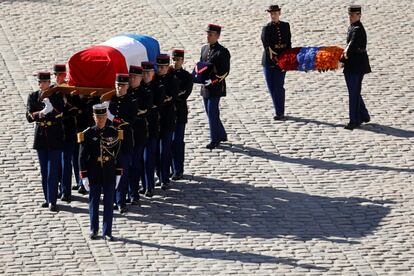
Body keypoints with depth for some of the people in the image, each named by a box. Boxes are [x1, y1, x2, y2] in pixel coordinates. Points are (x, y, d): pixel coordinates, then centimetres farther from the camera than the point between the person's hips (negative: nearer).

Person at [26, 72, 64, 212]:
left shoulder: (57, 96, -3)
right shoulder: (33, 97, 5)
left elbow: (61, 114, -12)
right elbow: (29, 117, -5)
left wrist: (50, 108, -27)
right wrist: (41, 113, -23)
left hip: (55, 138, -4)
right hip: (40, 136, 4)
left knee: (52, 171, -8)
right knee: (44, 171, 9)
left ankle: (52, 201, -10)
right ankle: (48, 199, 17)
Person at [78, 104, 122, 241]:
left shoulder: (114, 133, 0)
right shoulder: (87, 134, -5)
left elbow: (118, 154, 5)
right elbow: (82, 156, -3)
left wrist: (118, 173, 3)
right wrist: (84, 176, -7)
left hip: (110, 175, 1)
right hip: (94, 175, -1)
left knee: (109, 203, 5)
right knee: (94, 202, 9)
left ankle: (107, 232, 13)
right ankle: (94, 230, 23)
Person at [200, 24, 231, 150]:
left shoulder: (222, 52, -11)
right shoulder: (204, 49, 11)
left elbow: (225, 71, -13)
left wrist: (214, 80, -22)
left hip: (216, 87, -8)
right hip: (205, 86, 8)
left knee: (212, 113, -7)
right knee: (210, 113, 14)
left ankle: (214, 140, 0)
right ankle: (222, 135, 28)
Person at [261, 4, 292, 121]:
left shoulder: (285, 26, 7)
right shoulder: (267, 28, -3)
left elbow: (288, 42, 10)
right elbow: (265, 41, -20)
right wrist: (269, 49, -37)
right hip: (269, 61, 0)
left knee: (278, 87, -5)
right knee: (271, 87, 5)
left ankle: (280, 113, -1)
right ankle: (279, 111, 20)